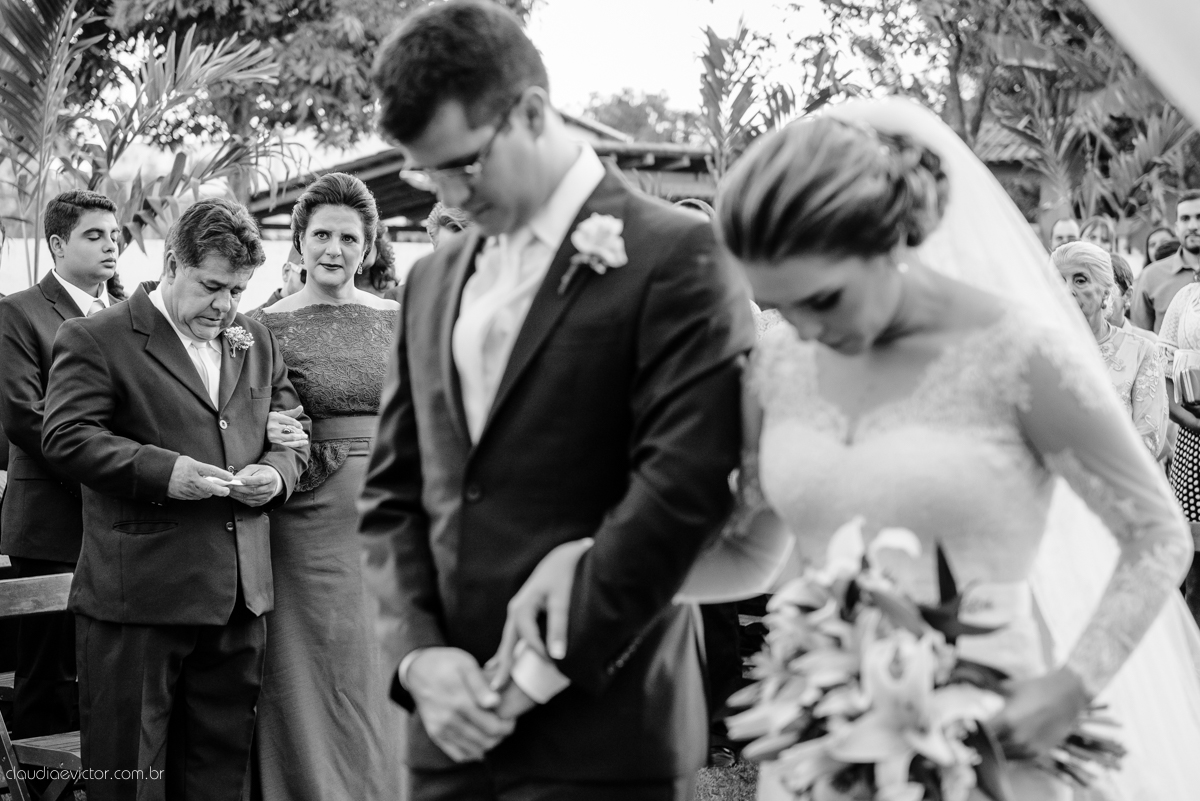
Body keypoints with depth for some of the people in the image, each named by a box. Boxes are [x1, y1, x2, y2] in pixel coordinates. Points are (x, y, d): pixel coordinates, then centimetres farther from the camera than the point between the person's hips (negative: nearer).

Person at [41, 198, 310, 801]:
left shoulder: (257, 342, 15)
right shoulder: (94, 339, -3)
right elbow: (65, 438, -12)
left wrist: (278, 472, -4)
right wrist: (162, 471, -22)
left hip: (240, 593, 5)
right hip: (138, 590, -5)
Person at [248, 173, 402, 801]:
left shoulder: (395, 320, 7)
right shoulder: (265, 325, -1)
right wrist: (268, 442, -16)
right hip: (307, 520, -2)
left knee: (381, 675, 9)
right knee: (310, 676, 4)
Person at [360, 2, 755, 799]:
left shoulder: (675, 255, -8)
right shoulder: (433, 280, 13)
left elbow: (682, 488, -16)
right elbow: (395, 490, 12)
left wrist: (545, 670, -13)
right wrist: (417, 652, -2)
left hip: (599, 736, -5)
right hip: (453, 729, 6)